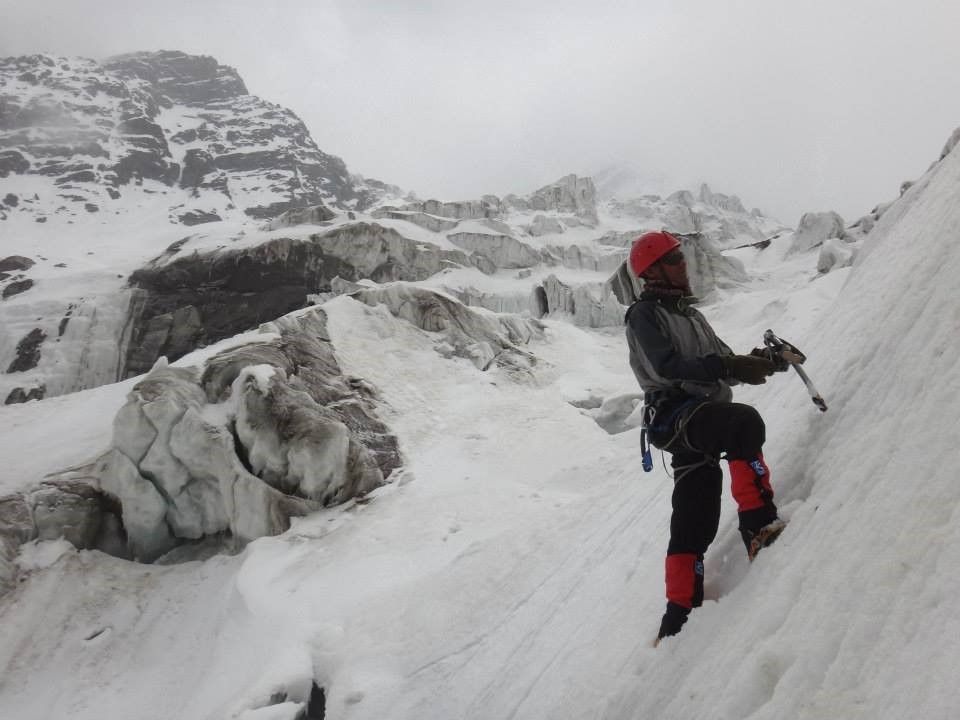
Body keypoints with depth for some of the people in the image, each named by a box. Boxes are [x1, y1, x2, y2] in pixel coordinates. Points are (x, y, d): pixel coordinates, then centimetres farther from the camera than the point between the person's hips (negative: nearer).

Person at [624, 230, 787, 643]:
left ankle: (680, 614, 9)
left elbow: (721, 366, 20)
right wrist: (727, 365, -23)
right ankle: (758, 523, -33)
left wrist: (756, 364, -1)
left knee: (696, 522, 4)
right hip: (675, 416, -8)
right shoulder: (644, 314, 0)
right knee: (745, 422, -33)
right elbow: (666, 367, -16)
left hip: (702, 419, 8)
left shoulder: (690, 314, 27)